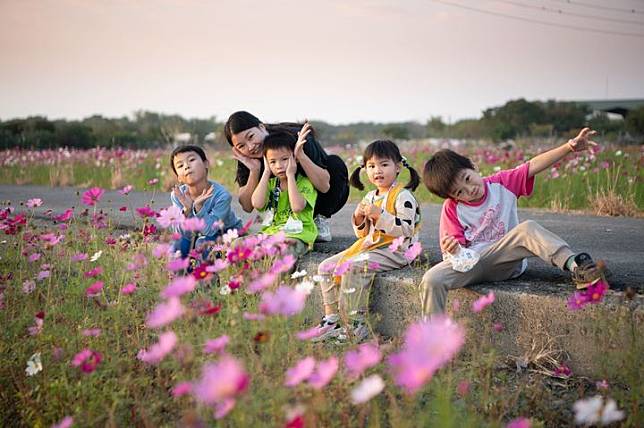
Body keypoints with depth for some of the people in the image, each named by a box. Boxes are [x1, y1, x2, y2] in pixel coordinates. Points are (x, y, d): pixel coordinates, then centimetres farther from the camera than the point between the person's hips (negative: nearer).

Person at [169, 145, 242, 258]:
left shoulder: (221, 195, -28)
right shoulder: (177, 195, -16)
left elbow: (209, 231, -29)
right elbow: (184, 234, -17)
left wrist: (198, 207, -42)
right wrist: (187, 210, -34)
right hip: (198, 234, 4)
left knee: (203, 243, -31)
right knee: (180, 244, -23)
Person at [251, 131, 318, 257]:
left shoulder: (305, 183, -1)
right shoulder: (270, 183, 15)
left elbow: (297, 207, -21)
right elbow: (257, 204, -6)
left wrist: (290, 175, -12)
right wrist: (266, 172, 0)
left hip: (297, 235, -5)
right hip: (270, 232, 5)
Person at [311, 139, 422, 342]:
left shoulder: (403, 196, -8)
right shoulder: (369, 197, 16)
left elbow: (405, 229, -19)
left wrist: (379, 215, -22)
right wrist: (359, 218, 0)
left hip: (394, 250, -9)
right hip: (368, 246, 9)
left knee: (353, 267, -32)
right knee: (326, 266, -1)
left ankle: (355, 324, -23)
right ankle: (332, 318, 4)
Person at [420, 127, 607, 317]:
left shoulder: (501, 183, 4)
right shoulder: (452, 208, 0)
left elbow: (533, 165, -5)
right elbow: (457, 247, -1)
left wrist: (569, 147, -17)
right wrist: (453, 250, -28)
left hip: (504, 259, 1)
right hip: (470, 263, -1)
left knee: (527, 229, -29)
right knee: (431, 280, -29)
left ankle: (574, 265, -42)